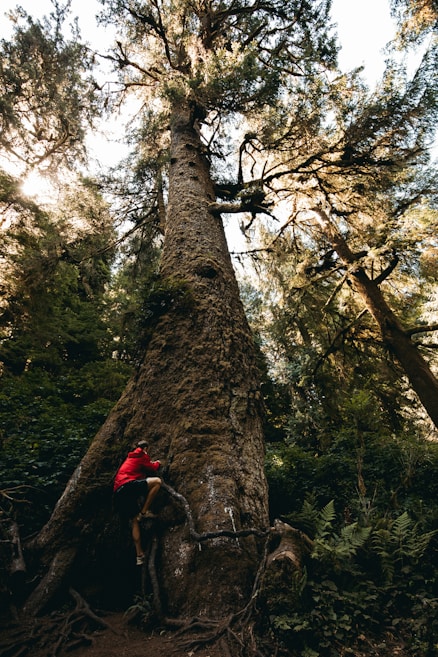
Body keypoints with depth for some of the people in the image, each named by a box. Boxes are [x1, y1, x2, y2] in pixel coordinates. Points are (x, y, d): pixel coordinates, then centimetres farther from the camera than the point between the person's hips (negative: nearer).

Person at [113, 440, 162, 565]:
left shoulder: (130, 457, 30)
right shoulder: (141, 455, 5)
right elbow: (153, 468, 5)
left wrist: (151, 463, 42)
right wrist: (157, 463, 25)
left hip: (118, 493, 9)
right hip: (127, 486, -9)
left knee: (135, 521, 13)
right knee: (157, 481, -16)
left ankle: (139, 555, 10)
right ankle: (144, 512, -10)